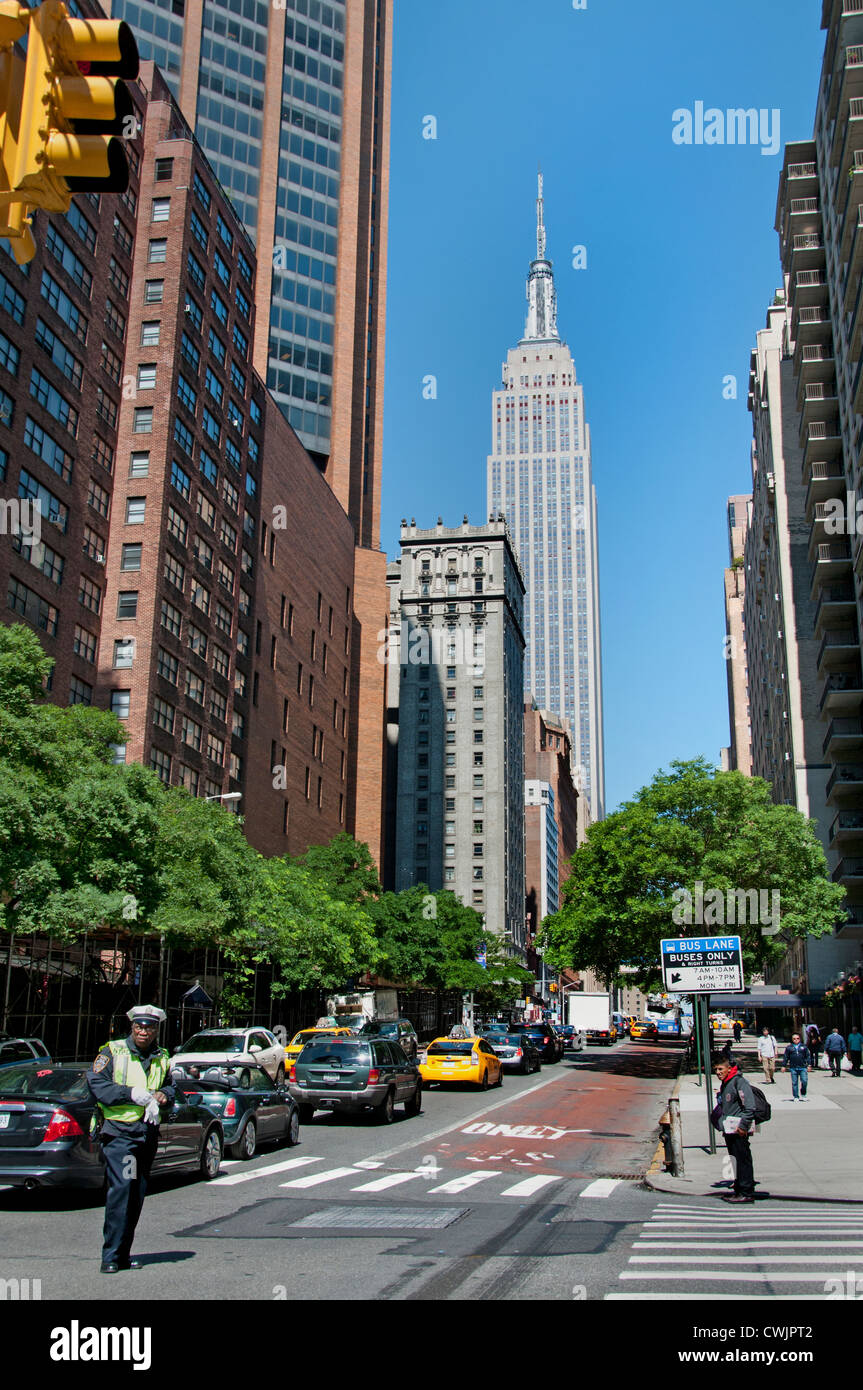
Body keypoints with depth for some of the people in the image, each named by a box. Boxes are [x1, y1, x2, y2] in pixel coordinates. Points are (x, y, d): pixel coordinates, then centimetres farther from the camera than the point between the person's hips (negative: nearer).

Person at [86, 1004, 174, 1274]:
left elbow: (169, 1087, 23)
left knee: (138, 1193, 9)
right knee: (121, 1188, -15)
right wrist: (132, 1093, -18)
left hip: (148, 1132, 6)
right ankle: (111, 1255, -9)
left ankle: (123, 1253, 19)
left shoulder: (162, 1058, 14)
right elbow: (95, 1083, -10)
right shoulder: (113, 1052, -2)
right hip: (119, 1130, -6)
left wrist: (163, 1095, -1)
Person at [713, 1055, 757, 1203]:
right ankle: (739, 1189, 21)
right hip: (729, 1130, 9)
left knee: (743, 1160, -5)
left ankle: (747, 1193, -2)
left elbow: (749, 1107, -19)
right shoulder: (724, 1084, 16)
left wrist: (743, 1125, -21)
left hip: (739, 1130, -9)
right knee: (735, 1160, 14)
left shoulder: (739, 1082, -14)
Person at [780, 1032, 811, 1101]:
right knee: (794, 1083, 3)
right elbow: (785, 1057, 9)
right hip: (793, 1068, 0)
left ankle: (803, 1095, 14)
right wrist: (784, 1066, 5)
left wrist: (808, 1065, 5)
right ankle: (795, 1097, 12)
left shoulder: (804, 1046, 9)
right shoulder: (789, 1047, 7)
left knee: (804, 1081, -8)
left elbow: (807, 1056, 11)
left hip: (803, 1067, 0)